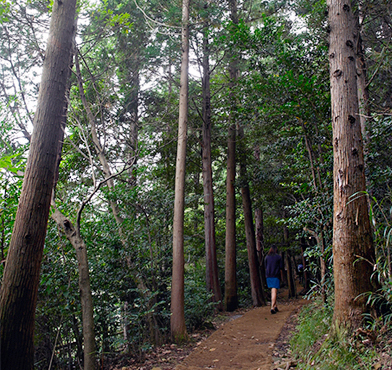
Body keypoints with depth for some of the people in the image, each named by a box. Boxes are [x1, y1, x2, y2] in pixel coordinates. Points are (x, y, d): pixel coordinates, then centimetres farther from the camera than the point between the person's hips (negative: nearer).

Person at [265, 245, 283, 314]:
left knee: (272, 290, 16)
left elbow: (266, 267, 11)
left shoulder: (267, 257, 7)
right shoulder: (279, 257, 0)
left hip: (268, 275, 3)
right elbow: (281, 268, 0)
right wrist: (281, 275, 9)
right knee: (274, 291, -6)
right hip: (276, 276, -3)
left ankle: (275, 306, 17)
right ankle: (272, 307, -14)